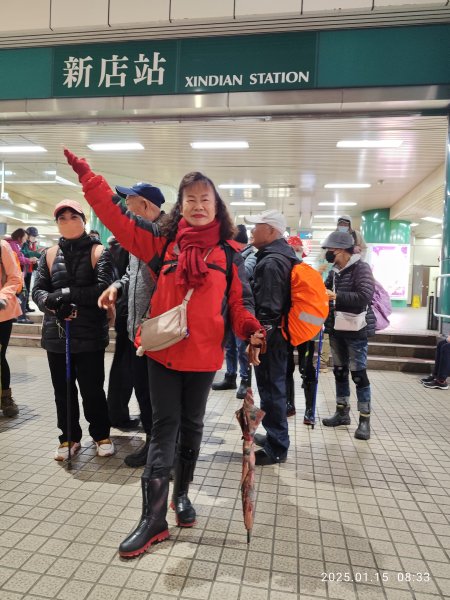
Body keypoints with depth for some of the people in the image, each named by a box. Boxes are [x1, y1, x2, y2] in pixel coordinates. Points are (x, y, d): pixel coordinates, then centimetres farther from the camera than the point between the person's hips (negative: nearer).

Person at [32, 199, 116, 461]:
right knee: (63, 391, 13)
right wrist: (53, 302, -17)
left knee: (92, 390, 4)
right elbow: (38, 290, 4)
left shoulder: (98, 252, -1)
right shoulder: (49, 255, 11)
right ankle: (70, 438, 31)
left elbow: (104, 288, -15)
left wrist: (67, 294, -17)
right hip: (56, 334, 4)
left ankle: (102, 435, 26)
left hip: (90, 334, -4)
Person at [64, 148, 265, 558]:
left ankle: (182, 493, 38)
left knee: (191, 425, 16)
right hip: (163, 351, 0)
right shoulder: (162, 241, 2)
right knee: (164, 427, 6)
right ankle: (153, 518, 15)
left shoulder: (229, 253, 1)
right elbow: (118, 217, 0)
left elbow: (239, 300, 2)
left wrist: (252, 331, -16)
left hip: (204, 354, 1)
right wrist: (88, 177, -7)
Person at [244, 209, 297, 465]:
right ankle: (275, 436, 35)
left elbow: (268, 309, -25)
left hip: (270, 338, -10)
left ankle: (276, 448, 14)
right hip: (280, 334, 10)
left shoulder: (271, 262, -19)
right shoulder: (286, 255, 14)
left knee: (271, 391, 0)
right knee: (276, 388, 20)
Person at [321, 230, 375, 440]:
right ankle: (342, 412, 27)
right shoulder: (335, 271, 8)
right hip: (336, 328, 7)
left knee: (358, 372, -1)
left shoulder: (361, 268, -12)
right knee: (339, 370, 14)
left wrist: (335, 296, -25)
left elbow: (364, 296, -25)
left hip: (355, 329, -7)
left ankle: (365, 419, 10)